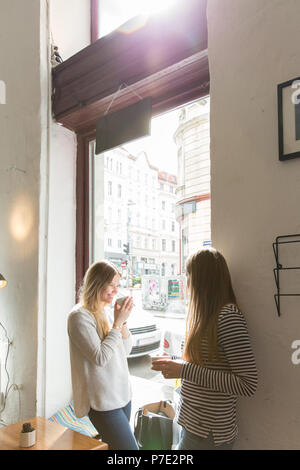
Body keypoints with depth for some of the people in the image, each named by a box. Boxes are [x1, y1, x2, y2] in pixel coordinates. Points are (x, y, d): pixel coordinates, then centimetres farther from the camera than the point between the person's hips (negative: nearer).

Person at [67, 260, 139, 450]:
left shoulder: (106, 311, 8)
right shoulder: (80, 316, -15)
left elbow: (126, 351, 10)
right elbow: (100, 358, -19)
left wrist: (123, 321, -5)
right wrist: (118, 322, -17)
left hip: (123, 394, 7)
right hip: (102, 401, -7)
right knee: (129, 447, -7)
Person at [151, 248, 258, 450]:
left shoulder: (229, 316, -22)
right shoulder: (208, 315, 7)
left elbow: (248, 384, -25)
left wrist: (185, 370, -25)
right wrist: (174, 362, 5)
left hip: (209, 434, -8)